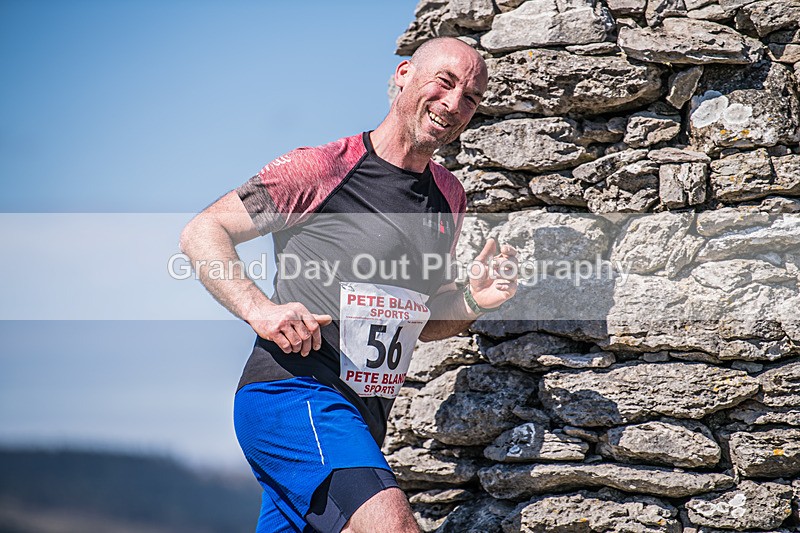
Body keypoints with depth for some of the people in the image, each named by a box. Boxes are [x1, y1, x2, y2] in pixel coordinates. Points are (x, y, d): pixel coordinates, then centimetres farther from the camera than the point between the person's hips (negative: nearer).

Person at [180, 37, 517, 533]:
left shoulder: (449, 198, 16)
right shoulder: (322, 168, -6)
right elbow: (202, 233, -3)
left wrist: (472, 301, 4)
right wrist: (259, 309, -19)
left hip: (361, 419, 8)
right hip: (293, 391, -8)